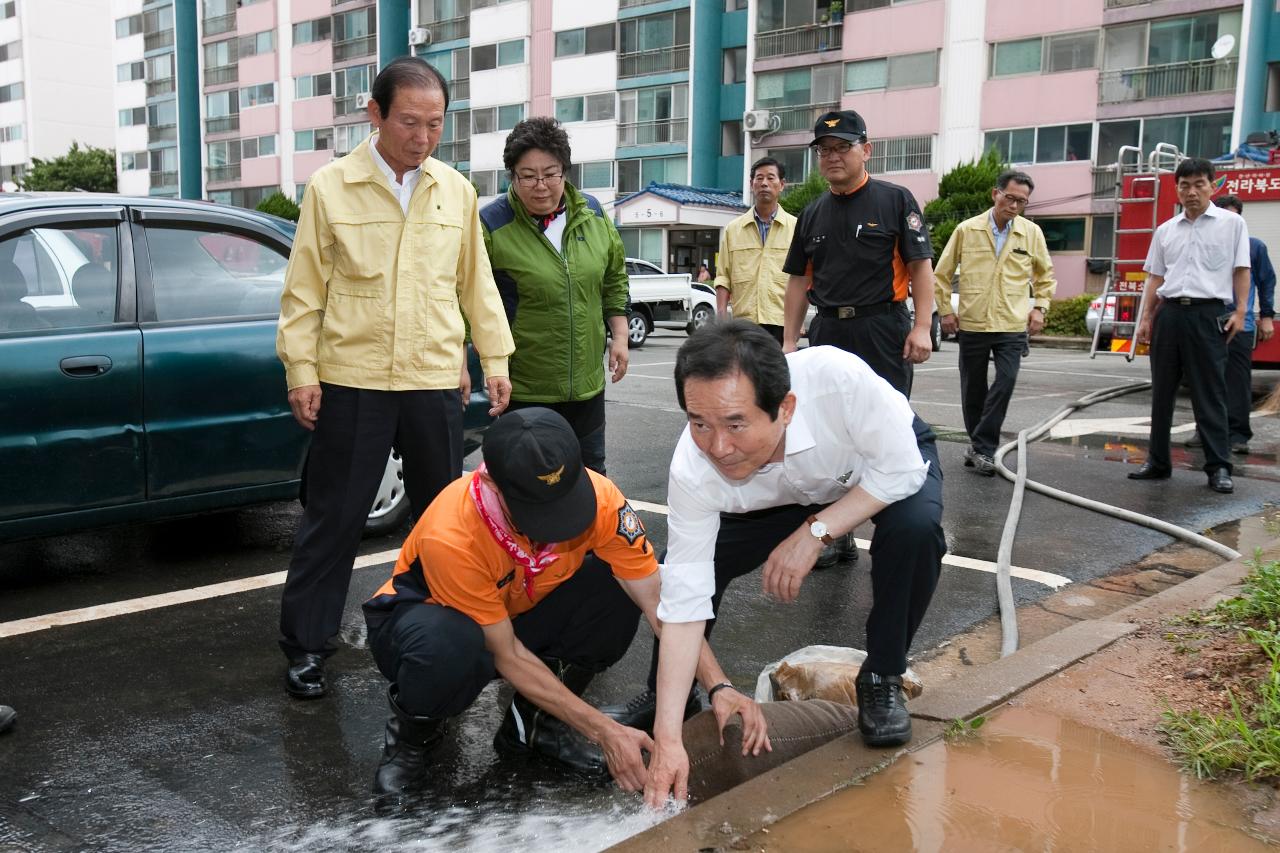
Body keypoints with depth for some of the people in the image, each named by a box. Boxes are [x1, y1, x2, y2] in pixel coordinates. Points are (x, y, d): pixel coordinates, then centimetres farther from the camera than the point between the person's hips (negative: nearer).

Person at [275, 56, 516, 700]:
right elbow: (305, 289, -1)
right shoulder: (330, 188, -2)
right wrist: (301, 369, -5)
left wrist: (495, 362, 9)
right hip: (351, 381, -3)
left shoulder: (455, 191, 6)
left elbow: (476, 284, 11)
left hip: (436, 382, 3)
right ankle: (306, 646, 18)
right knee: (332, 520, 5)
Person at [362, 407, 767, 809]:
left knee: (618, 587, -23)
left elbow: (658, 600, -22)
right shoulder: (449, 537, -37)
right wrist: (605, 731, -29)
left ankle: (535, 720, -1)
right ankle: (413, 732, -5)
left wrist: (718, 687, -34)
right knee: (449, 647, -41)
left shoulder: (597, 496, -27)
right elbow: (506, 654, -28)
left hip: (521, 612, 5)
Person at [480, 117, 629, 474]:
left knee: (591, 472, 17)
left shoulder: (592, 214, 3)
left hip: (587, 382, 4)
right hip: (522, 389, -4)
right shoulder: (492, 224, -12)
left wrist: (620, 337, 9)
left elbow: (614, 279, 15)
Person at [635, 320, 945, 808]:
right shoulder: (693, 470, -34)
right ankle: (665, 696, 15)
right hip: (786, 496, 2)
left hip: (888, 467, -2)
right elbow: (683, 602, -30)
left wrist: (814, 533, -35)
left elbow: (901, 469, -28)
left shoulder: (838, 379, -43)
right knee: (678, 566, -14)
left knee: (915, 528, -34)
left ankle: (881, 680, -7)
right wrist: (667, 739, -32)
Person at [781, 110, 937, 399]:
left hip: (883, 332, -4)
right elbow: (799, 280, 16)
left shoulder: (896, 200, -1)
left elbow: (921, 266, -5)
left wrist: (922, 327, -13)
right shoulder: (811, 214, 13)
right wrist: (789, 341, 11)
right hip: (827, 332, 5)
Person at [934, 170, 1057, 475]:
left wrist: (1039, 307, 7)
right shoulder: (966, 230, -1)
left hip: (1013, 326, 0)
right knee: (973, 389, 9)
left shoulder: (1031, 232, 2)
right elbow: (942, 273, 7)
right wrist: (945, 310, 2)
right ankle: (978, 442, 27)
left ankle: (982, 448, -8)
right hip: (972, 324, 0)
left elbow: (1045, 274, 17)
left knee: (1005, 383, -14)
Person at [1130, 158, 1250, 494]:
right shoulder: (1165, 230, 13)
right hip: (1169, 314, 4)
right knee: (1162, 392, 8)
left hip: (1209, 315, -4)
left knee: (1210, 394, -3)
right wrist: (1146, 318, 9)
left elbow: (1241, 271, 1)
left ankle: (1218, 467, 1)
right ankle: (1158, 461, 15)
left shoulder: (1232, 223, 4)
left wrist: (1240, 311, -8)